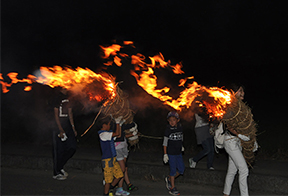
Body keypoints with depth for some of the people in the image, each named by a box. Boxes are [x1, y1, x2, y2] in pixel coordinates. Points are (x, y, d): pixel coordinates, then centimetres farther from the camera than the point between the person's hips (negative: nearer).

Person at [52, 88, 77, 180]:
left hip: (67, 125, 8)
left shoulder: (68, 99, 12)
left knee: (72, 147, 3)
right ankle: (56, 173, 10)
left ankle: (60, 167, 18)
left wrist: (73, 128, 12)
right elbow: (56, 115, -15)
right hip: (58, 126, -8)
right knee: (59, 150, -1)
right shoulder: (57, 99, -11)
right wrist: (61, 130, -19)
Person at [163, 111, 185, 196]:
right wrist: (165, 154, -10)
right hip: (171, 153, -5)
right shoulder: (168, 130, -11)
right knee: (173, 170, 0)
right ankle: (172, 188, 12)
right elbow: (165, 142, -9)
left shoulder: (180, 128, 2)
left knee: (181, 169, 9)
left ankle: (169, 179, 29)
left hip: (179, 153, 5)